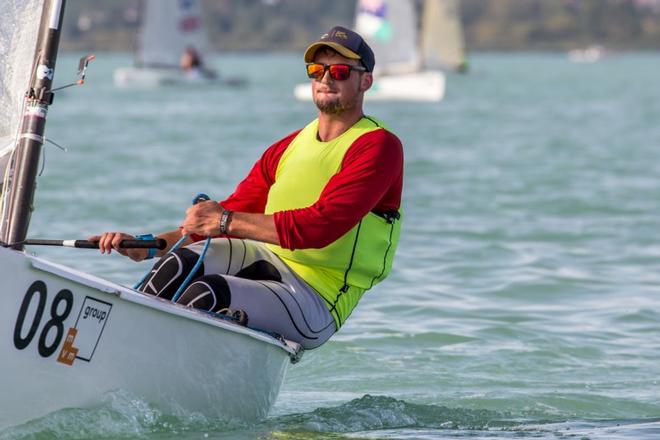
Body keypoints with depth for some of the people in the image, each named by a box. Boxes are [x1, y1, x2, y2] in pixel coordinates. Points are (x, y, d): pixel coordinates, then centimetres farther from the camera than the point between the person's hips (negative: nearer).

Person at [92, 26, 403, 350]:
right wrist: (145, 248, 0)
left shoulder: (379, 147, -7)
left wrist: (227, 221, -19)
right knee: (180, 264, -22)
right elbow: (220, 219, 14)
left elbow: (320, 227, -21)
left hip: (316, 302, -6)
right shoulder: (287, 148, 15)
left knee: (208, 292, -31)